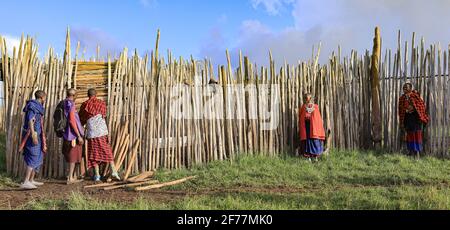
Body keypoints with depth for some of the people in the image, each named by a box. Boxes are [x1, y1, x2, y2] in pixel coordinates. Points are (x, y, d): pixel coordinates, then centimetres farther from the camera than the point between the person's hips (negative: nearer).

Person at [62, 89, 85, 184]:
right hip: (73, 134, -9)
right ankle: (70, 178, 1)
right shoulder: (71, 105, -15)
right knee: (73, 156, -1)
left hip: (67, 134, 9)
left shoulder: (64, 104, 11)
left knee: (74, 155, 16)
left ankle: (73, 177, 23)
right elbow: (72, 121, -22)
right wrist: (79, 136, -20)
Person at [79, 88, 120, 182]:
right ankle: (114, 171, 1)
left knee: (94, 153, 7)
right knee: (107, 151, 7)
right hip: (102, 132, 0)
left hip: (92, 133, 0)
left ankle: (97, 175, 6)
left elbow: (81, 120, 15)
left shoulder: (84, 105, 5)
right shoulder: (101, 103, 7)